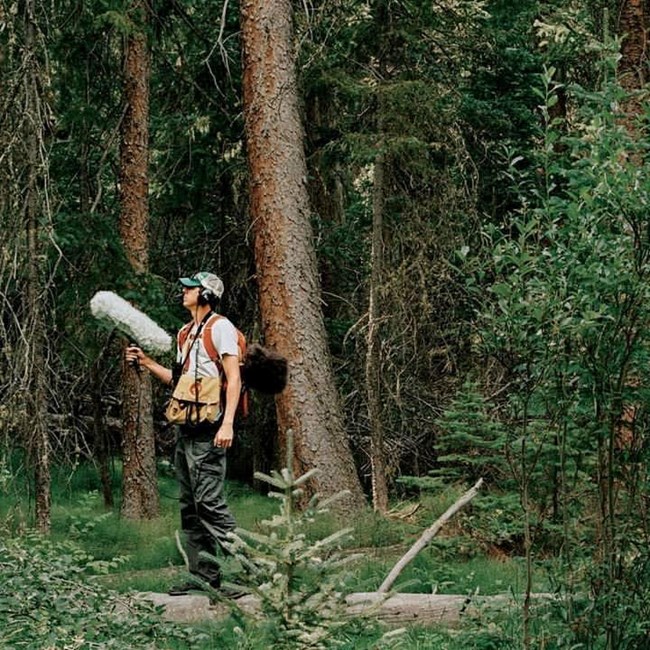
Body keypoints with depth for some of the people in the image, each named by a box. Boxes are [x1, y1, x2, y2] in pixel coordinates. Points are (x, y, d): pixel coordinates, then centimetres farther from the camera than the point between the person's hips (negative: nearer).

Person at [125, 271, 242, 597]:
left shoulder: (220, 328, -7)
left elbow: (234, 378, -14)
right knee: (189, 506, 9)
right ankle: (202, 574, 13)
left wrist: (228, 423, -22)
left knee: (209, 502, -14)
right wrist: (146, 362, 18)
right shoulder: (186, 333, 20)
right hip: (186, 429, 10)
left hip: (208, 431, -10)